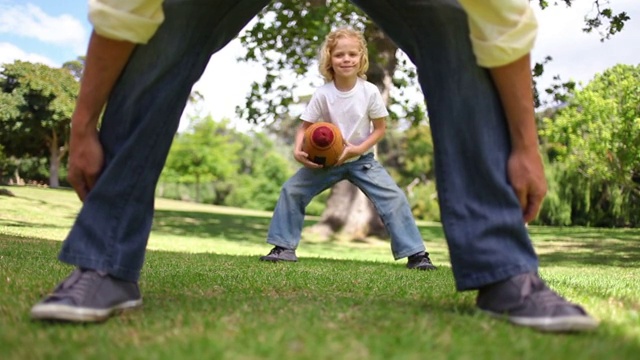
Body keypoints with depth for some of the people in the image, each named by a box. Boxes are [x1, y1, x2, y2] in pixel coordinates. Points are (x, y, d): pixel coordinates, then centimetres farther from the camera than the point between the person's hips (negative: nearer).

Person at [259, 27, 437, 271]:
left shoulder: (370, 91, -15)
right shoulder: (323, 94, -14)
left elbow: (380, 129, -7)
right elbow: (305, 126, -9)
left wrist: (359, 149, -22)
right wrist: (298, 150, -28)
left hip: (362, 159, -1)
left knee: (394, 198, -14)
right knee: (292, 190, -9)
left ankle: (415, 253, -3)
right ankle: (284, 247, 5)